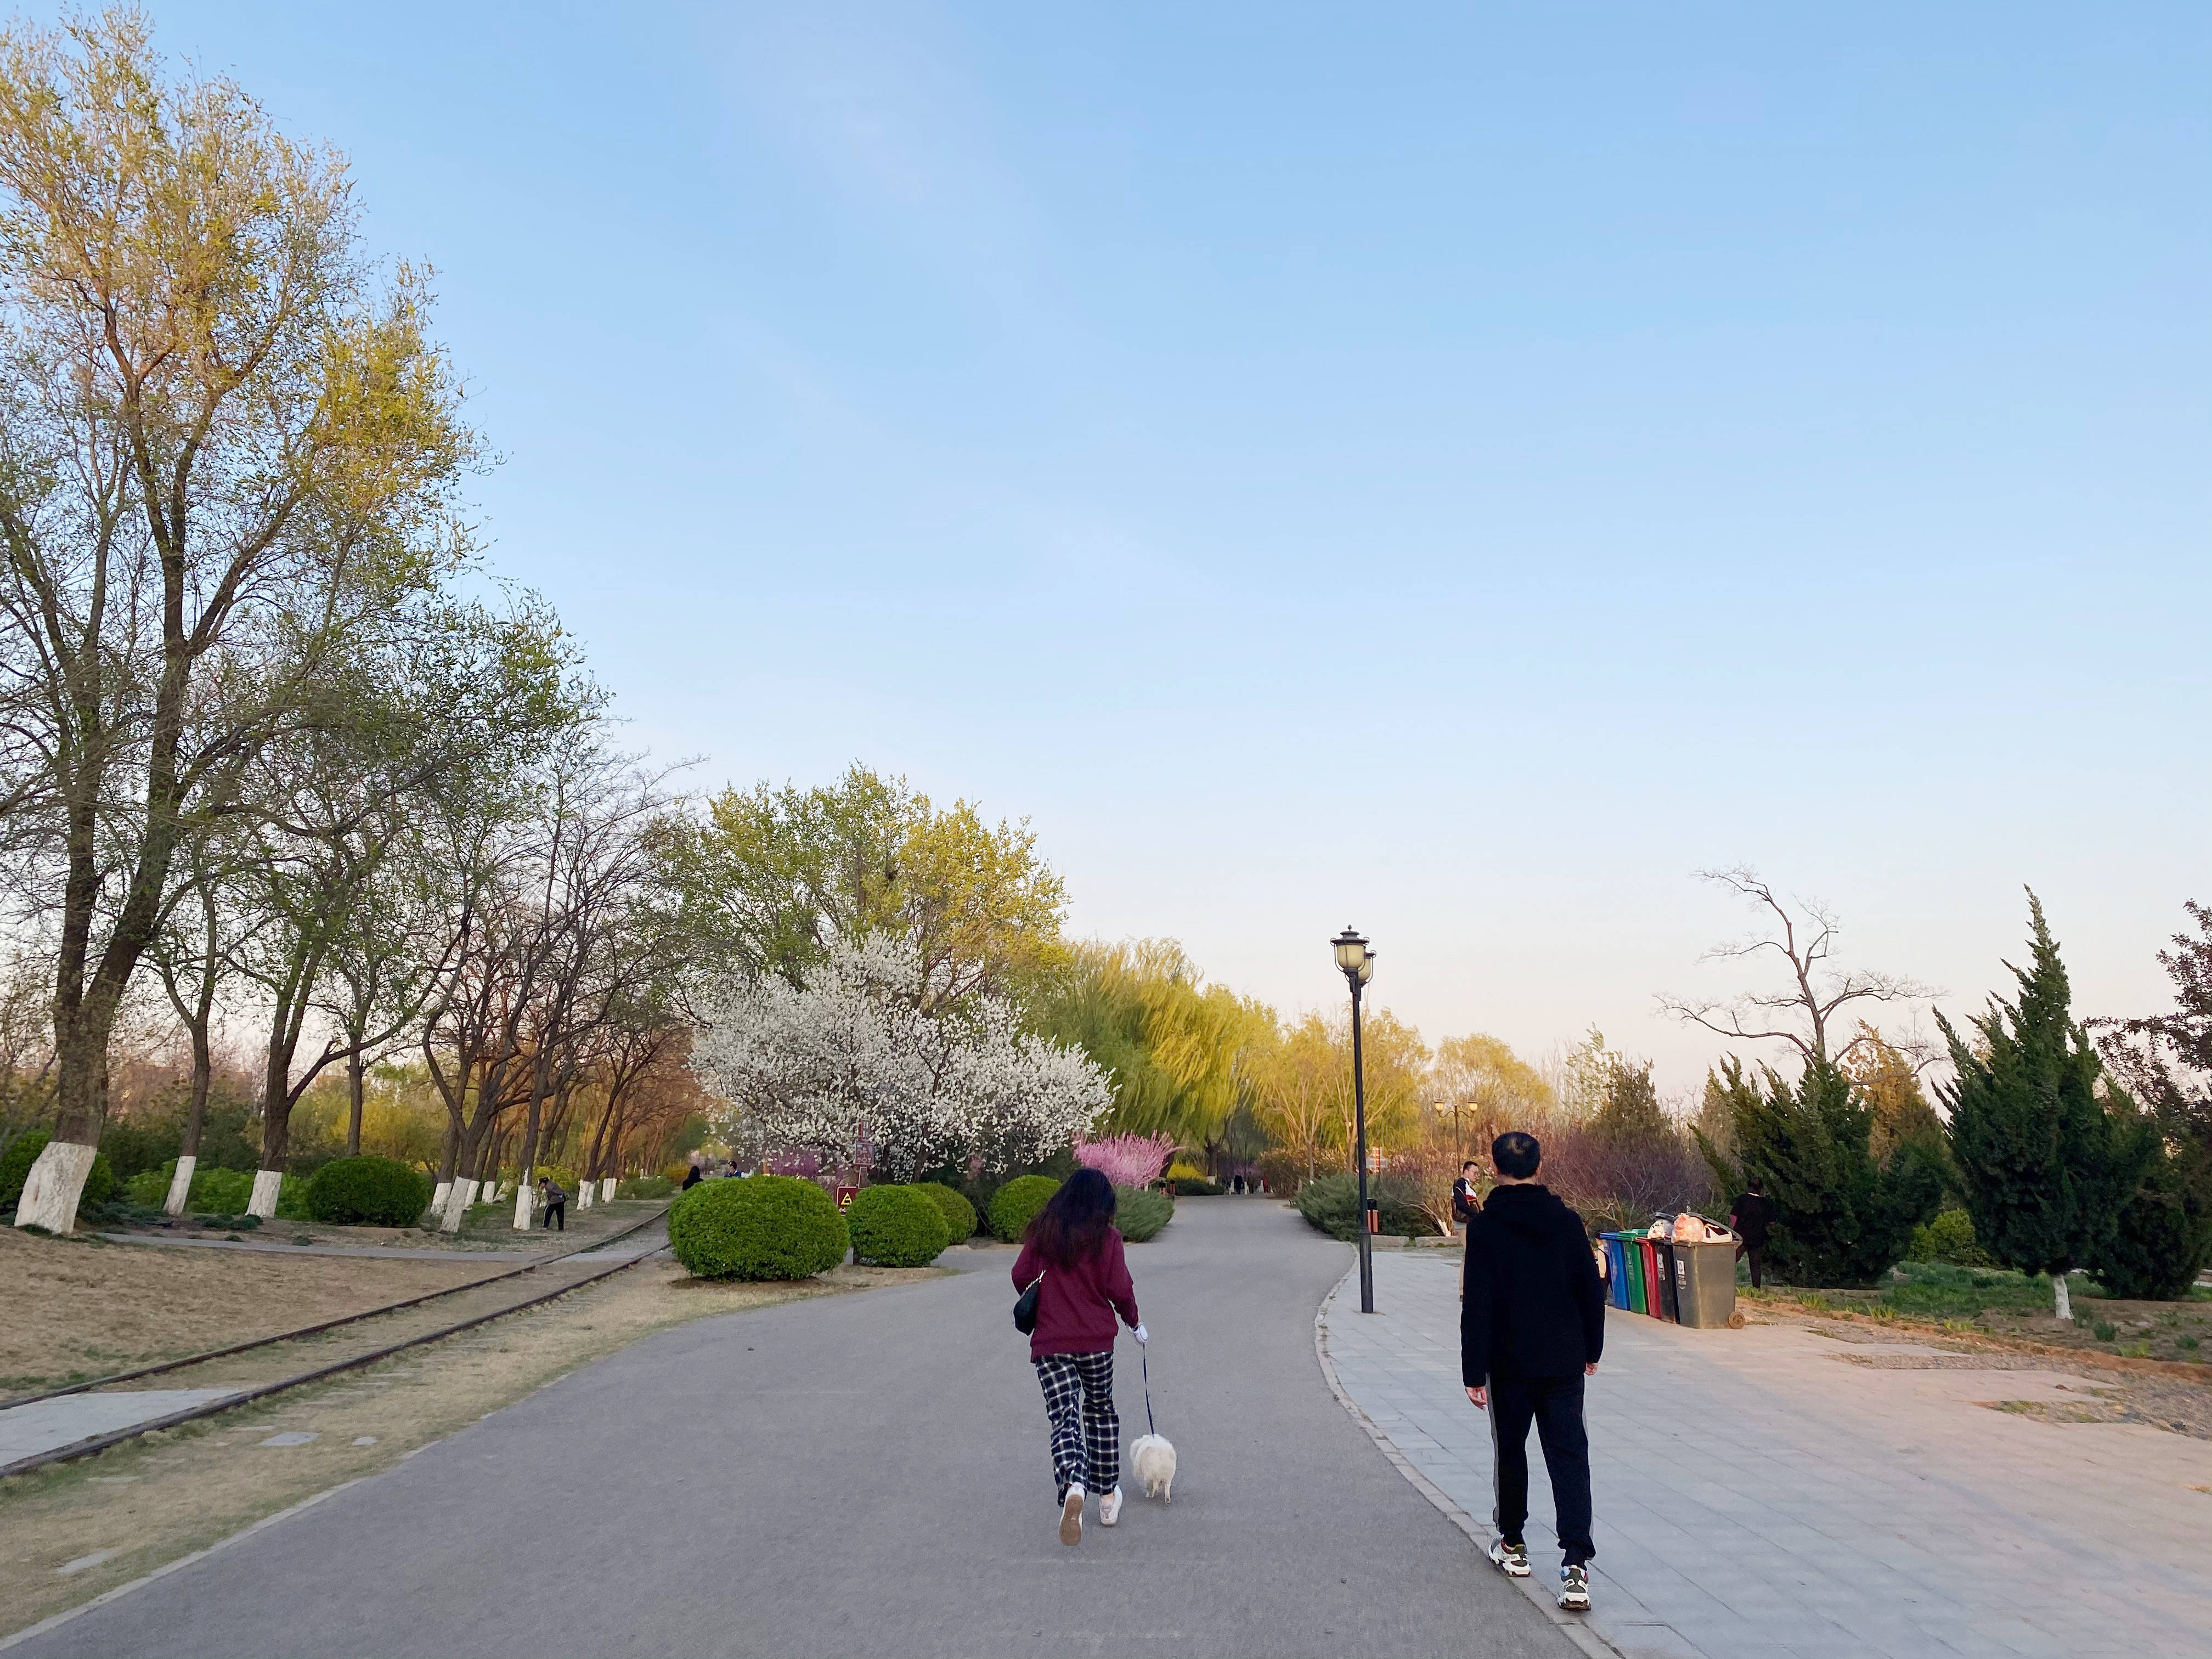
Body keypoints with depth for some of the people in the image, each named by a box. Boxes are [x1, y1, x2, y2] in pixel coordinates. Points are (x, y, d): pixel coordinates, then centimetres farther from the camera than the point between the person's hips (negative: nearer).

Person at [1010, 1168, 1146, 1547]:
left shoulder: (1043, 1231, 3)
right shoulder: (1107, 1237, -5)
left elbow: (1021, 1276, 3)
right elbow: (1119, 1290, -6)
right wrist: (1135, 1324, 12)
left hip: (1049, 1342, 1)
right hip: (1096, 1339, -1)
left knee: (1064, 1419, -1)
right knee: (1100, 1408, 20)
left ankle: (1072, 1486, -29)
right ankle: (1107, 1496, 27)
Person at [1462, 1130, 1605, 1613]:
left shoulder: (1485, 1227, -13)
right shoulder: (1567, 1221, -1)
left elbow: (1477, 1305, -14)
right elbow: (1592, 1291, 5)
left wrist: (1474, 1372, -9)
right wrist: (1590, 1349, 18)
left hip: (1510, 1363, -2)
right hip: (1564, 1362, 3)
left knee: (1511, 1450, 15)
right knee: (1569, 1456, 2)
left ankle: (1513, 1544, 28)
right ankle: (1576, 1564, -7)